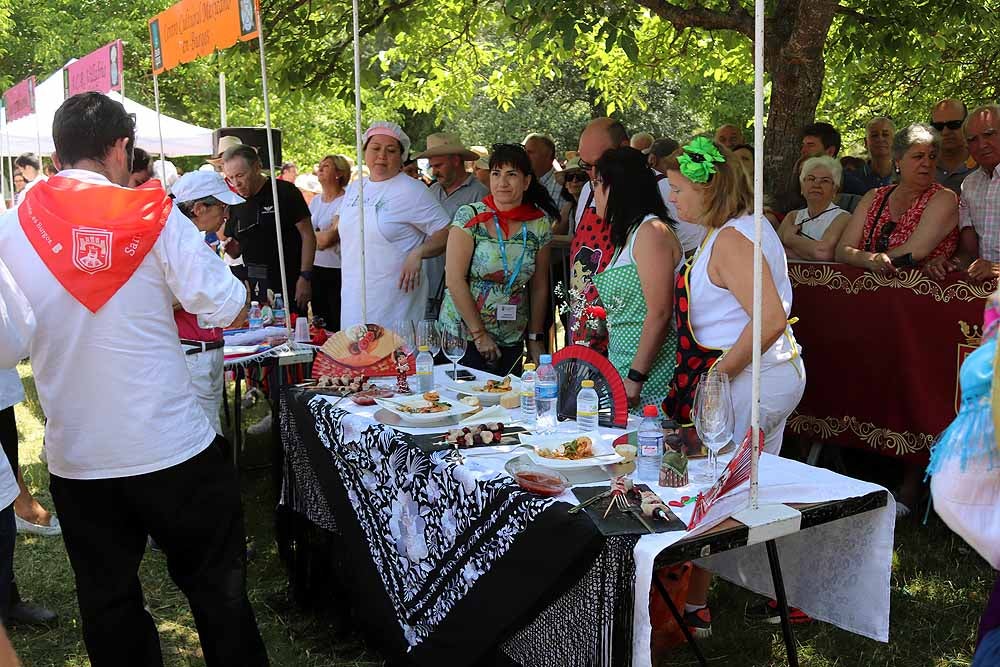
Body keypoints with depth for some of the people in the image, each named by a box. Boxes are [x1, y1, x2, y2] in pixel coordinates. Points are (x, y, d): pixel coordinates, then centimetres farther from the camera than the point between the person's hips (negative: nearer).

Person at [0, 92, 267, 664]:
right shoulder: (153, 215, -11)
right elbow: (228, 309, -12)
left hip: (76, 457, 3)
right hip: (173, 447, -3)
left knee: (108, 601, 18)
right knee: (217, 587, 13)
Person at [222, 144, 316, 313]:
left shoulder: (285, 191, -5)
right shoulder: (235, 204, 11)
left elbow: (308, 235, -6)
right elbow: (237, 252, 19)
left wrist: (305, 277, -13)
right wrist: (231, 249, -5)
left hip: (289, 285, -4)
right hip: (253, 289, 5)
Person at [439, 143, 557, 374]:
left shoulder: (540, 224, 2)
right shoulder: (470, 217, -9)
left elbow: (539, 287, 8)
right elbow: (455, 280, -12)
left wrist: (535, 338, 7)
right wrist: (479, 334, -12)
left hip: (512, 341, 3)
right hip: (463, 336, -3)